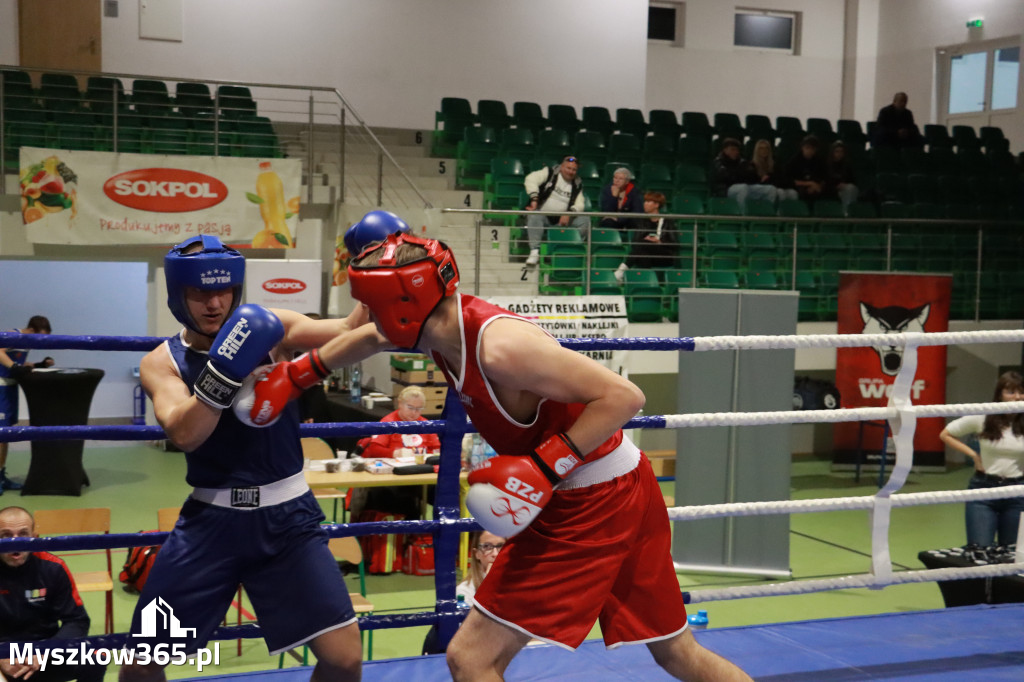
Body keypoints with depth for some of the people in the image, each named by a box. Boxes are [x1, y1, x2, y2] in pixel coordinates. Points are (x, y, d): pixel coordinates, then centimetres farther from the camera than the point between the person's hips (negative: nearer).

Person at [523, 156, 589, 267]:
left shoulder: (577, 184, 8)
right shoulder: (550, 173, -3)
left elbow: (579, 205, 0)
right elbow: (531, 179, -16)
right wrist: (534, 199, -28)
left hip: (563, 219, 4)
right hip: (543, 215, -3)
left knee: (585, 221, -17)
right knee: (534, 216, -37)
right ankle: (535, 252, -40)